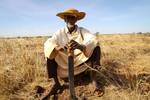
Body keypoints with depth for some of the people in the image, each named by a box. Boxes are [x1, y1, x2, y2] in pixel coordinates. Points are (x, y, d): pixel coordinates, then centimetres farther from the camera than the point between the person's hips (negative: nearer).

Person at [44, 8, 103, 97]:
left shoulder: (83, 31, -7)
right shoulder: (60, 33, -6)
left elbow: (93, 41, -27)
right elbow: (48, 45, -21)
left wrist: (81, 46, -48)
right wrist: (58, 48, -44)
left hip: (81, 61, 0)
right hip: (64, 63, 1)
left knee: (96, 47, -19)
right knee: (50, 52, -20)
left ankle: (94, 80, -17)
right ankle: (56, 83, -11)